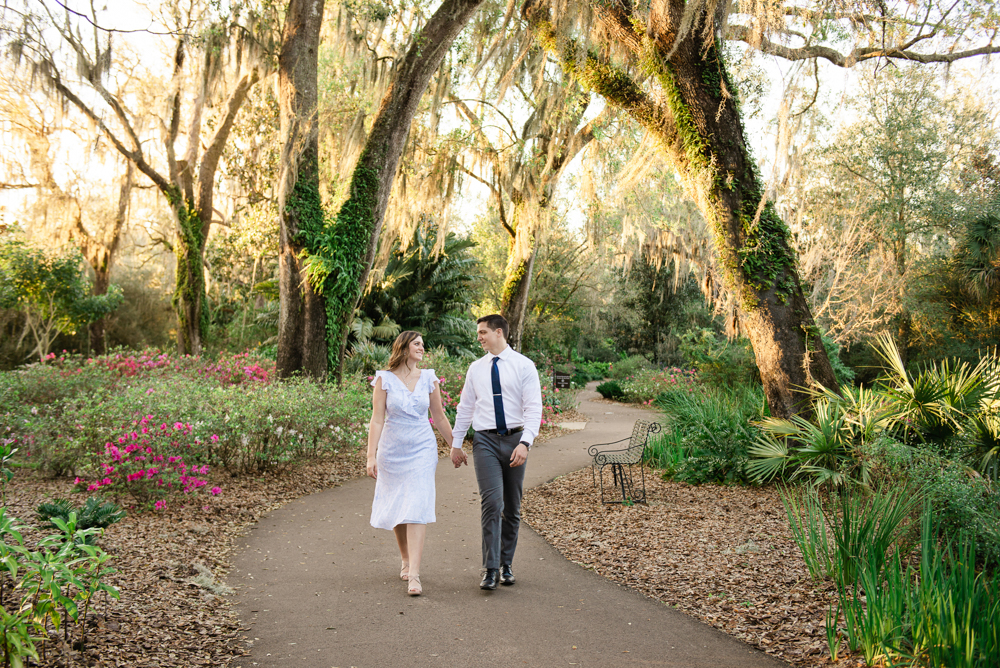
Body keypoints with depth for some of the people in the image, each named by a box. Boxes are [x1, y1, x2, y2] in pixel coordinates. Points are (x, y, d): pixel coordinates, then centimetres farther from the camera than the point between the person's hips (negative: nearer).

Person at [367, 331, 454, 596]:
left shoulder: (429, 378, 4)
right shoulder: (384, 379, -2)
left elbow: (439, 417, 13)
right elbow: (377, 420, -5)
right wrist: (371, 456, -11)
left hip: (422, 450, 0)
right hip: (392, 451, 0)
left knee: (416, 509, -11)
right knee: (395, 510, 10)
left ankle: (414, 575, -13)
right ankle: (406, 561, 32)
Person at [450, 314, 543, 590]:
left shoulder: (524, 365, -1)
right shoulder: (476, 368, 9)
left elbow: (533, 408, -8)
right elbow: (465, 408, 15)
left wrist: (525, 443, -20)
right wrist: (456, 444, 13)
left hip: (514, 438, -1)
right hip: (485, 440, 1)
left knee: (512, 508, 8)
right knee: (492, 503, -12)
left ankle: (506, 565, 21)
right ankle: (490, 569, -7)